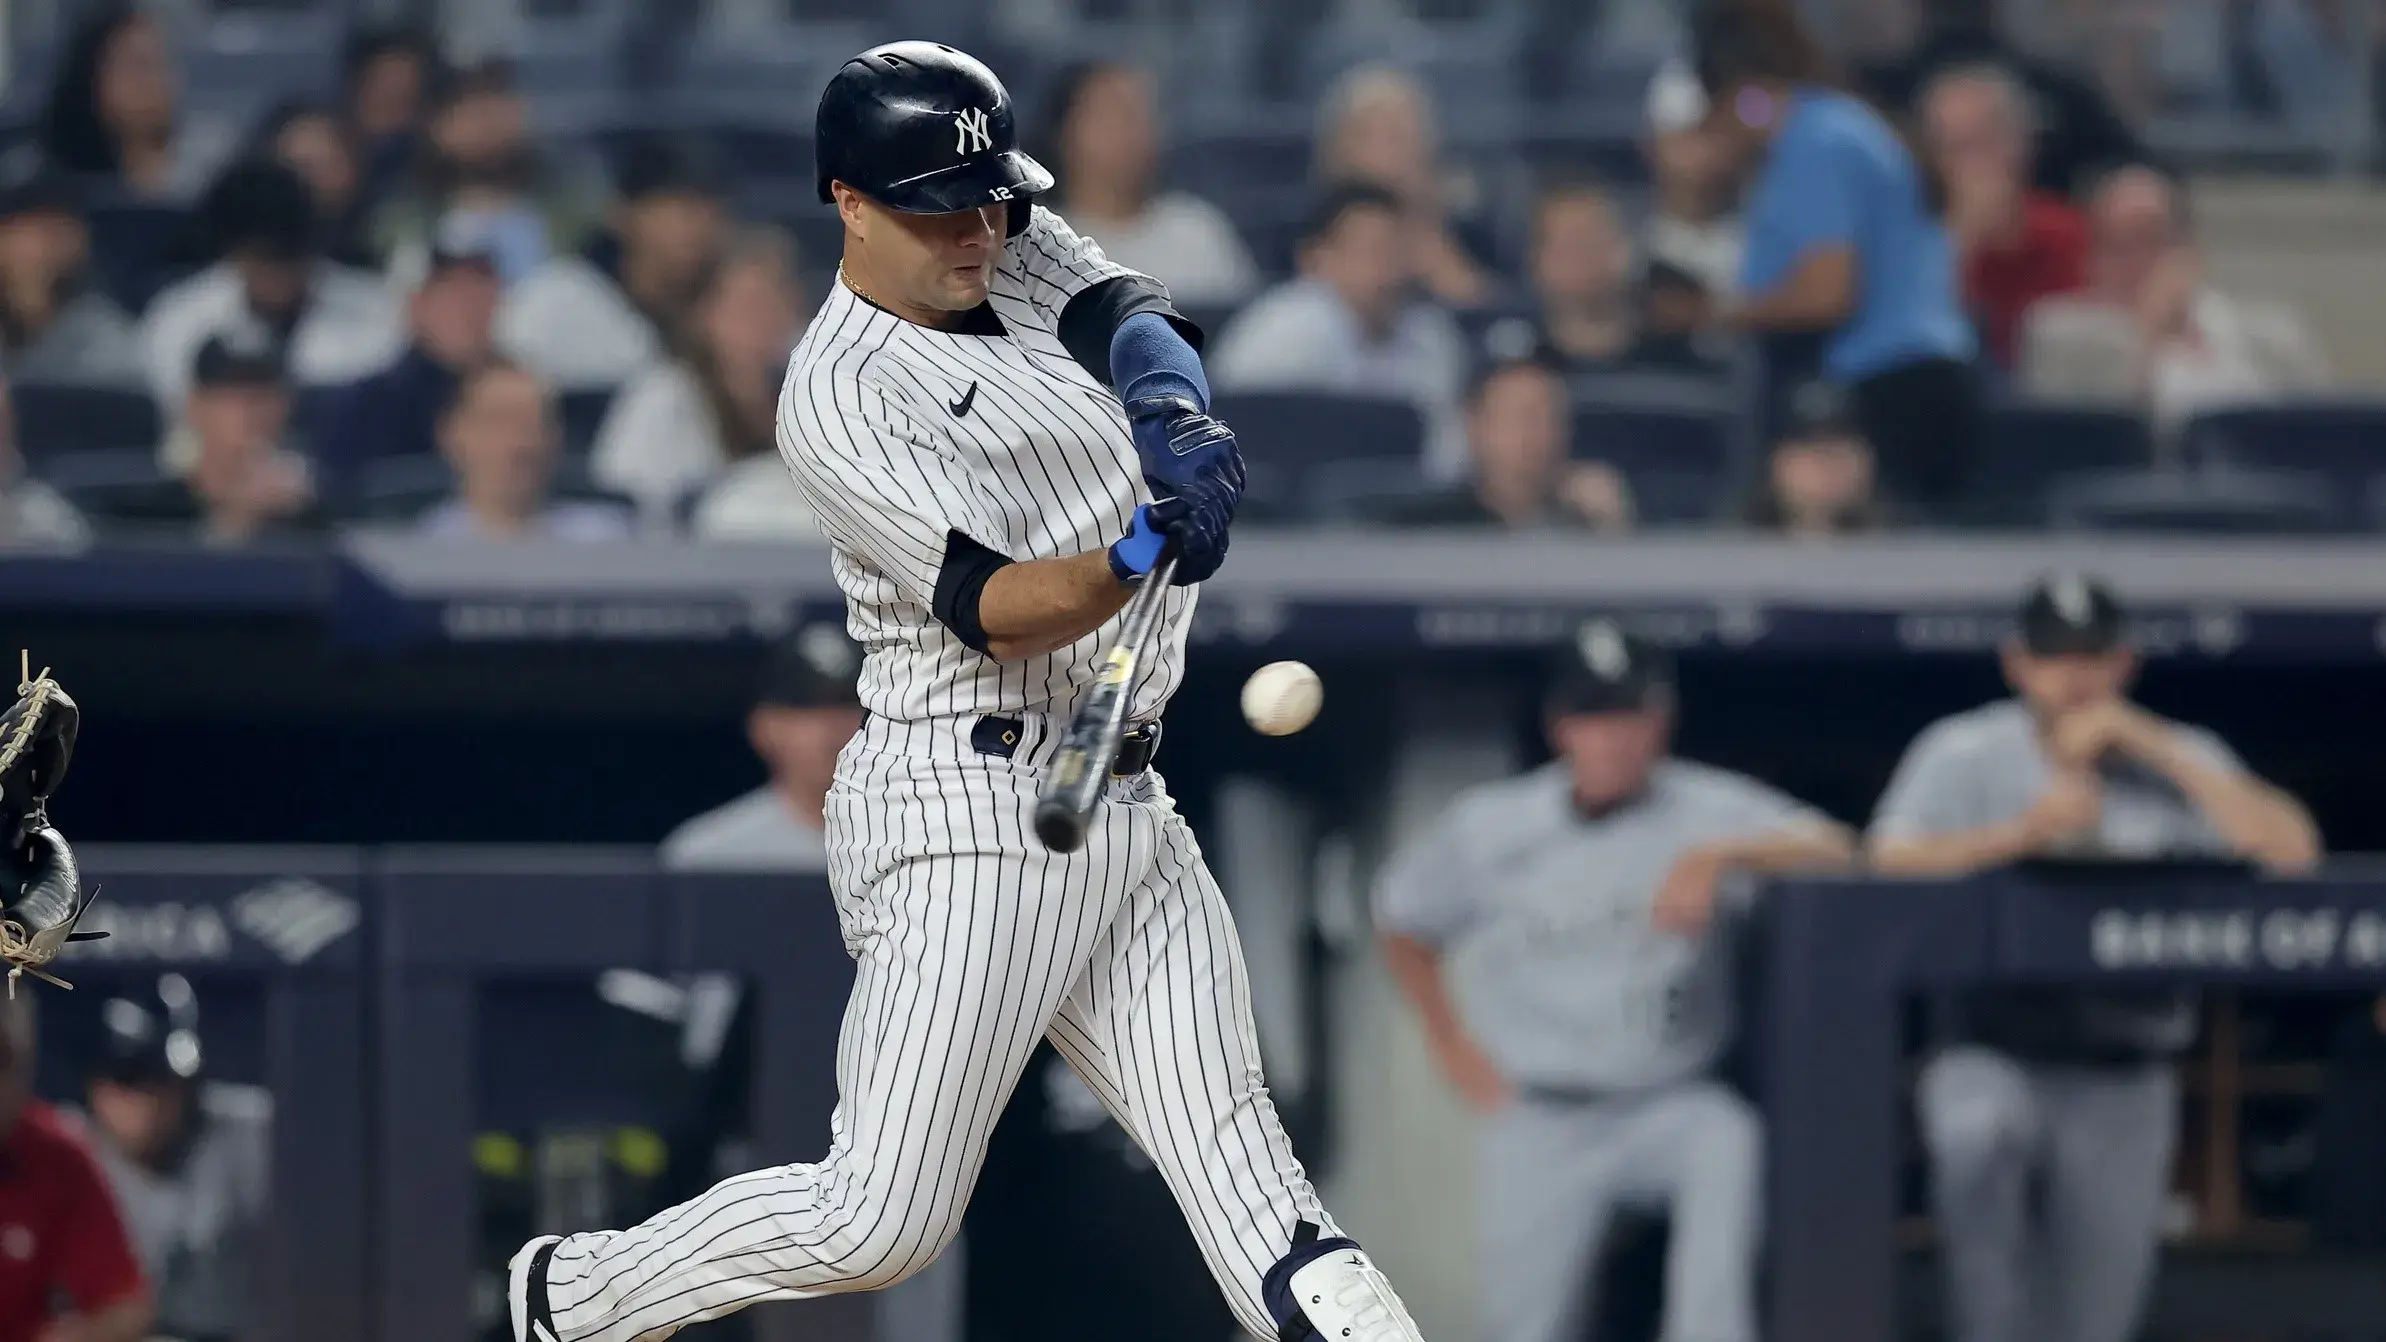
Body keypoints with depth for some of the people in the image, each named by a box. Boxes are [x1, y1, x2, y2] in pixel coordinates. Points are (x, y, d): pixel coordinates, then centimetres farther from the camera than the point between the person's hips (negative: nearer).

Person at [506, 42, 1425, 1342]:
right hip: (969, 810, -7)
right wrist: (1135, 559, -39)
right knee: (882, 1222, -5)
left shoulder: (1012, 252, 11)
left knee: (1233, 1156, -1)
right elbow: (985, 610, -21)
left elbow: (1133, 320, -5)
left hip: (1126, 814, 7)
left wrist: (1170, 407, -27)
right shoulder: (837, 397, -12)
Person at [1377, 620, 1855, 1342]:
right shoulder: (1489, 828, 1)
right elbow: (1404, 923, 17)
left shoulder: (1711, 811, -7)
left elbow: (1834, 851, -22)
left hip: (1669, 1108, -2)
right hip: (1540, 1120, 2)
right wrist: (1454, 1047, 10)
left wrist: (1720, 857, -36)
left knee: (1730, 1145, -35)